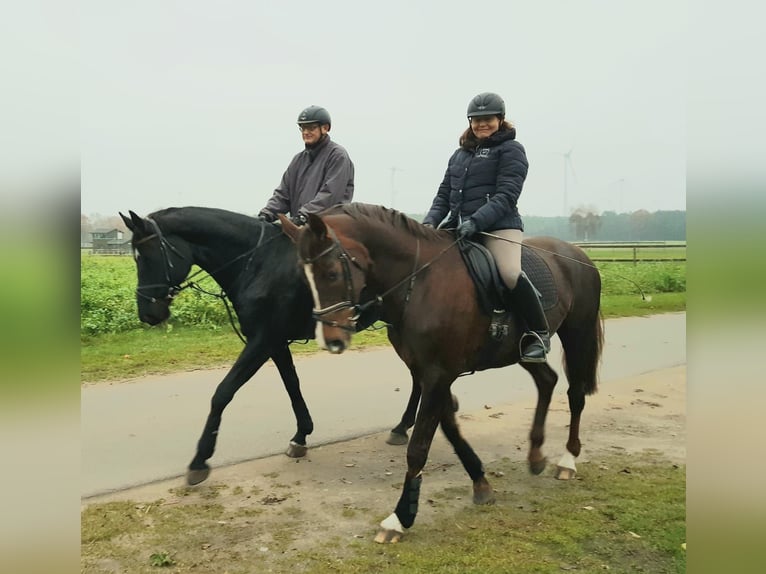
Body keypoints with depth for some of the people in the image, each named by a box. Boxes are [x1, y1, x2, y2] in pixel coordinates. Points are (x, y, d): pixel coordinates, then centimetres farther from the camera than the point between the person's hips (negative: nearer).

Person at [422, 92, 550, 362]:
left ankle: (540, 333, -9)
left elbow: (506, 196, -11)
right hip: (458, 226, 7)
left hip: (498, 226, -7)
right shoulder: (460, 153, 19)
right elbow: (444, 193, 16)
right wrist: (431, 221, -3)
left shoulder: (511, 150, 2)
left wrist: (476, 221, -25)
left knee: (511, 274, -28)